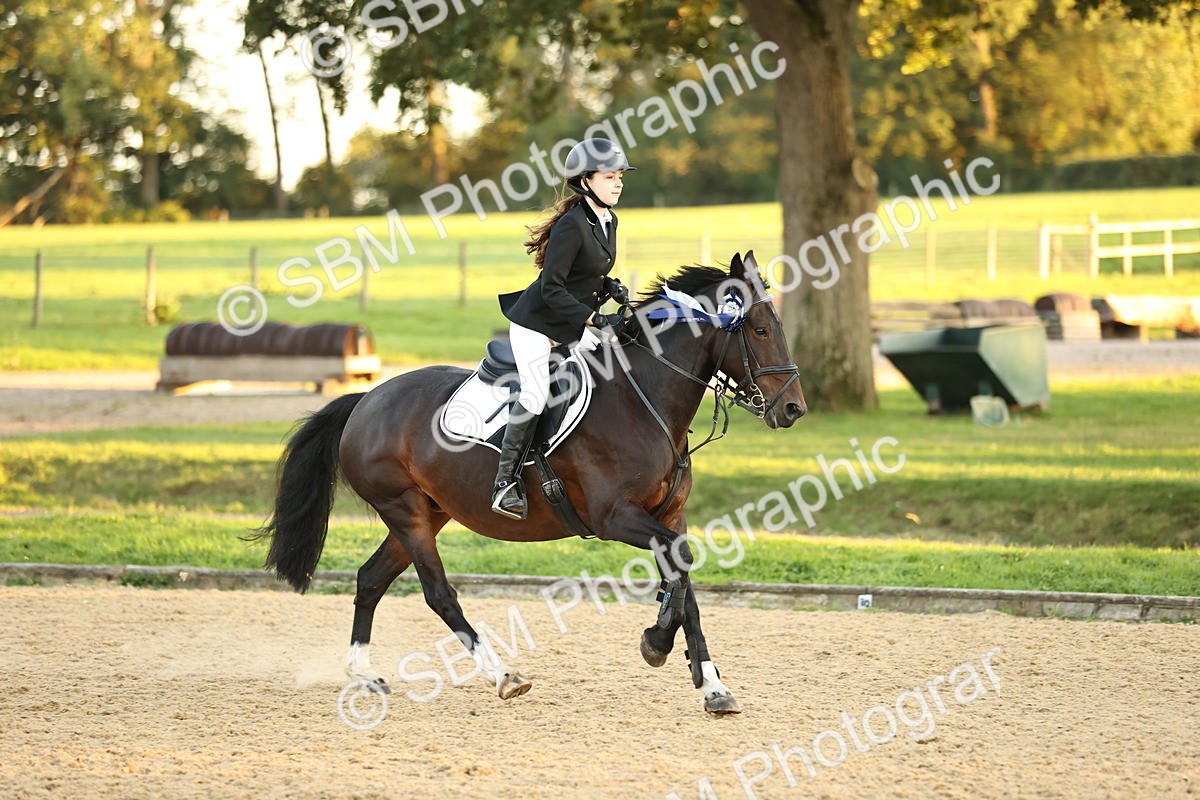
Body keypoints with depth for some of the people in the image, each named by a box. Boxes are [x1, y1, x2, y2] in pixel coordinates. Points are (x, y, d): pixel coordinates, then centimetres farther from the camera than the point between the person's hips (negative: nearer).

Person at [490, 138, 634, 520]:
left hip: (571, 329, 9)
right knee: (536, 392, -22)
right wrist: (596, 319, -28)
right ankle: (506, 483, -19)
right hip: (536, 323, -9)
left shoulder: (609, 222, 5)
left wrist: (611, 287, -1)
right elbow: (552, 289, -25)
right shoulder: (571, 225, -22)